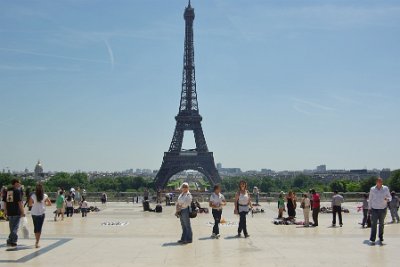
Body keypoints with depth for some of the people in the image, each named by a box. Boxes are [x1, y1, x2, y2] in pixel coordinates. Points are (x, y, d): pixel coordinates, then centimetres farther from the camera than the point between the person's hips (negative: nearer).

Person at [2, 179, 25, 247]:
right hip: (17, 212, -6)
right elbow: (20, 202, -15)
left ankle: (13, 241, 20)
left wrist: (5, 210, 22)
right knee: (15, 227, 0)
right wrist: (22, 212, -12)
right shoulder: (18, 190, -10)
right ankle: (11, 240, -6)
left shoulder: (7, 191, 10)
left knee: (12, 227, 15)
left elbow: (4, 202, 13)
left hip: (9, 212, 6)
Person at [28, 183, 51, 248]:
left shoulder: (33, 196, -5)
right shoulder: (45, 196, -4)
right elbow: (49, 204, 2)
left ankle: (37, 241, 26)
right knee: (39, 228, 3)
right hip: (41, 213, -1)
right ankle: (37, 242, -6)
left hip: (34, 213, 1)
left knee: (35, 227, 16)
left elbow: (30, 204, -1)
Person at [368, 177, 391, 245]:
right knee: (373, 224, -9)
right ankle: (372, 239, -10)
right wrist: (369, 208, 7)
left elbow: (390, 197, 9)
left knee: (381, 224, 7)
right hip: (374, 209, -1)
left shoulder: (386, 188, 1)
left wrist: (387, 199, -15)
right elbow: (370, 199, 8)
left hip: (383, 209, 1)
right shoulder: (372, 189, 1)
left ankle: (381, 238, 19)